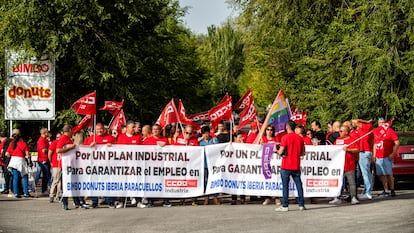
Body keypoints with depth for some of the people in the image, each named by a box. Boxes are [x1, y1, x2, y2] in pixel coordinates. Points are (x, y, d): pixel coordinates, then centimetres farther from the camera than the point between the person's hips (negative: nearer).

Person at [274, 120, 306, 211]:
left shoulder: (285, 137, -9)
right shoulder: (300, 138, 5)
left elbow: (280, 152, -13)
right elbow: (303, 153, 10)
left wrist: (276, 151, 8)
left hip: (286, 166, -4)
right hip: (296, 166, 4)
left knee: (285, 186, -1)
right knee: (299, 185, 9)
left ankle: (285, 206, -2)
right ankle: (301, 205, 10)